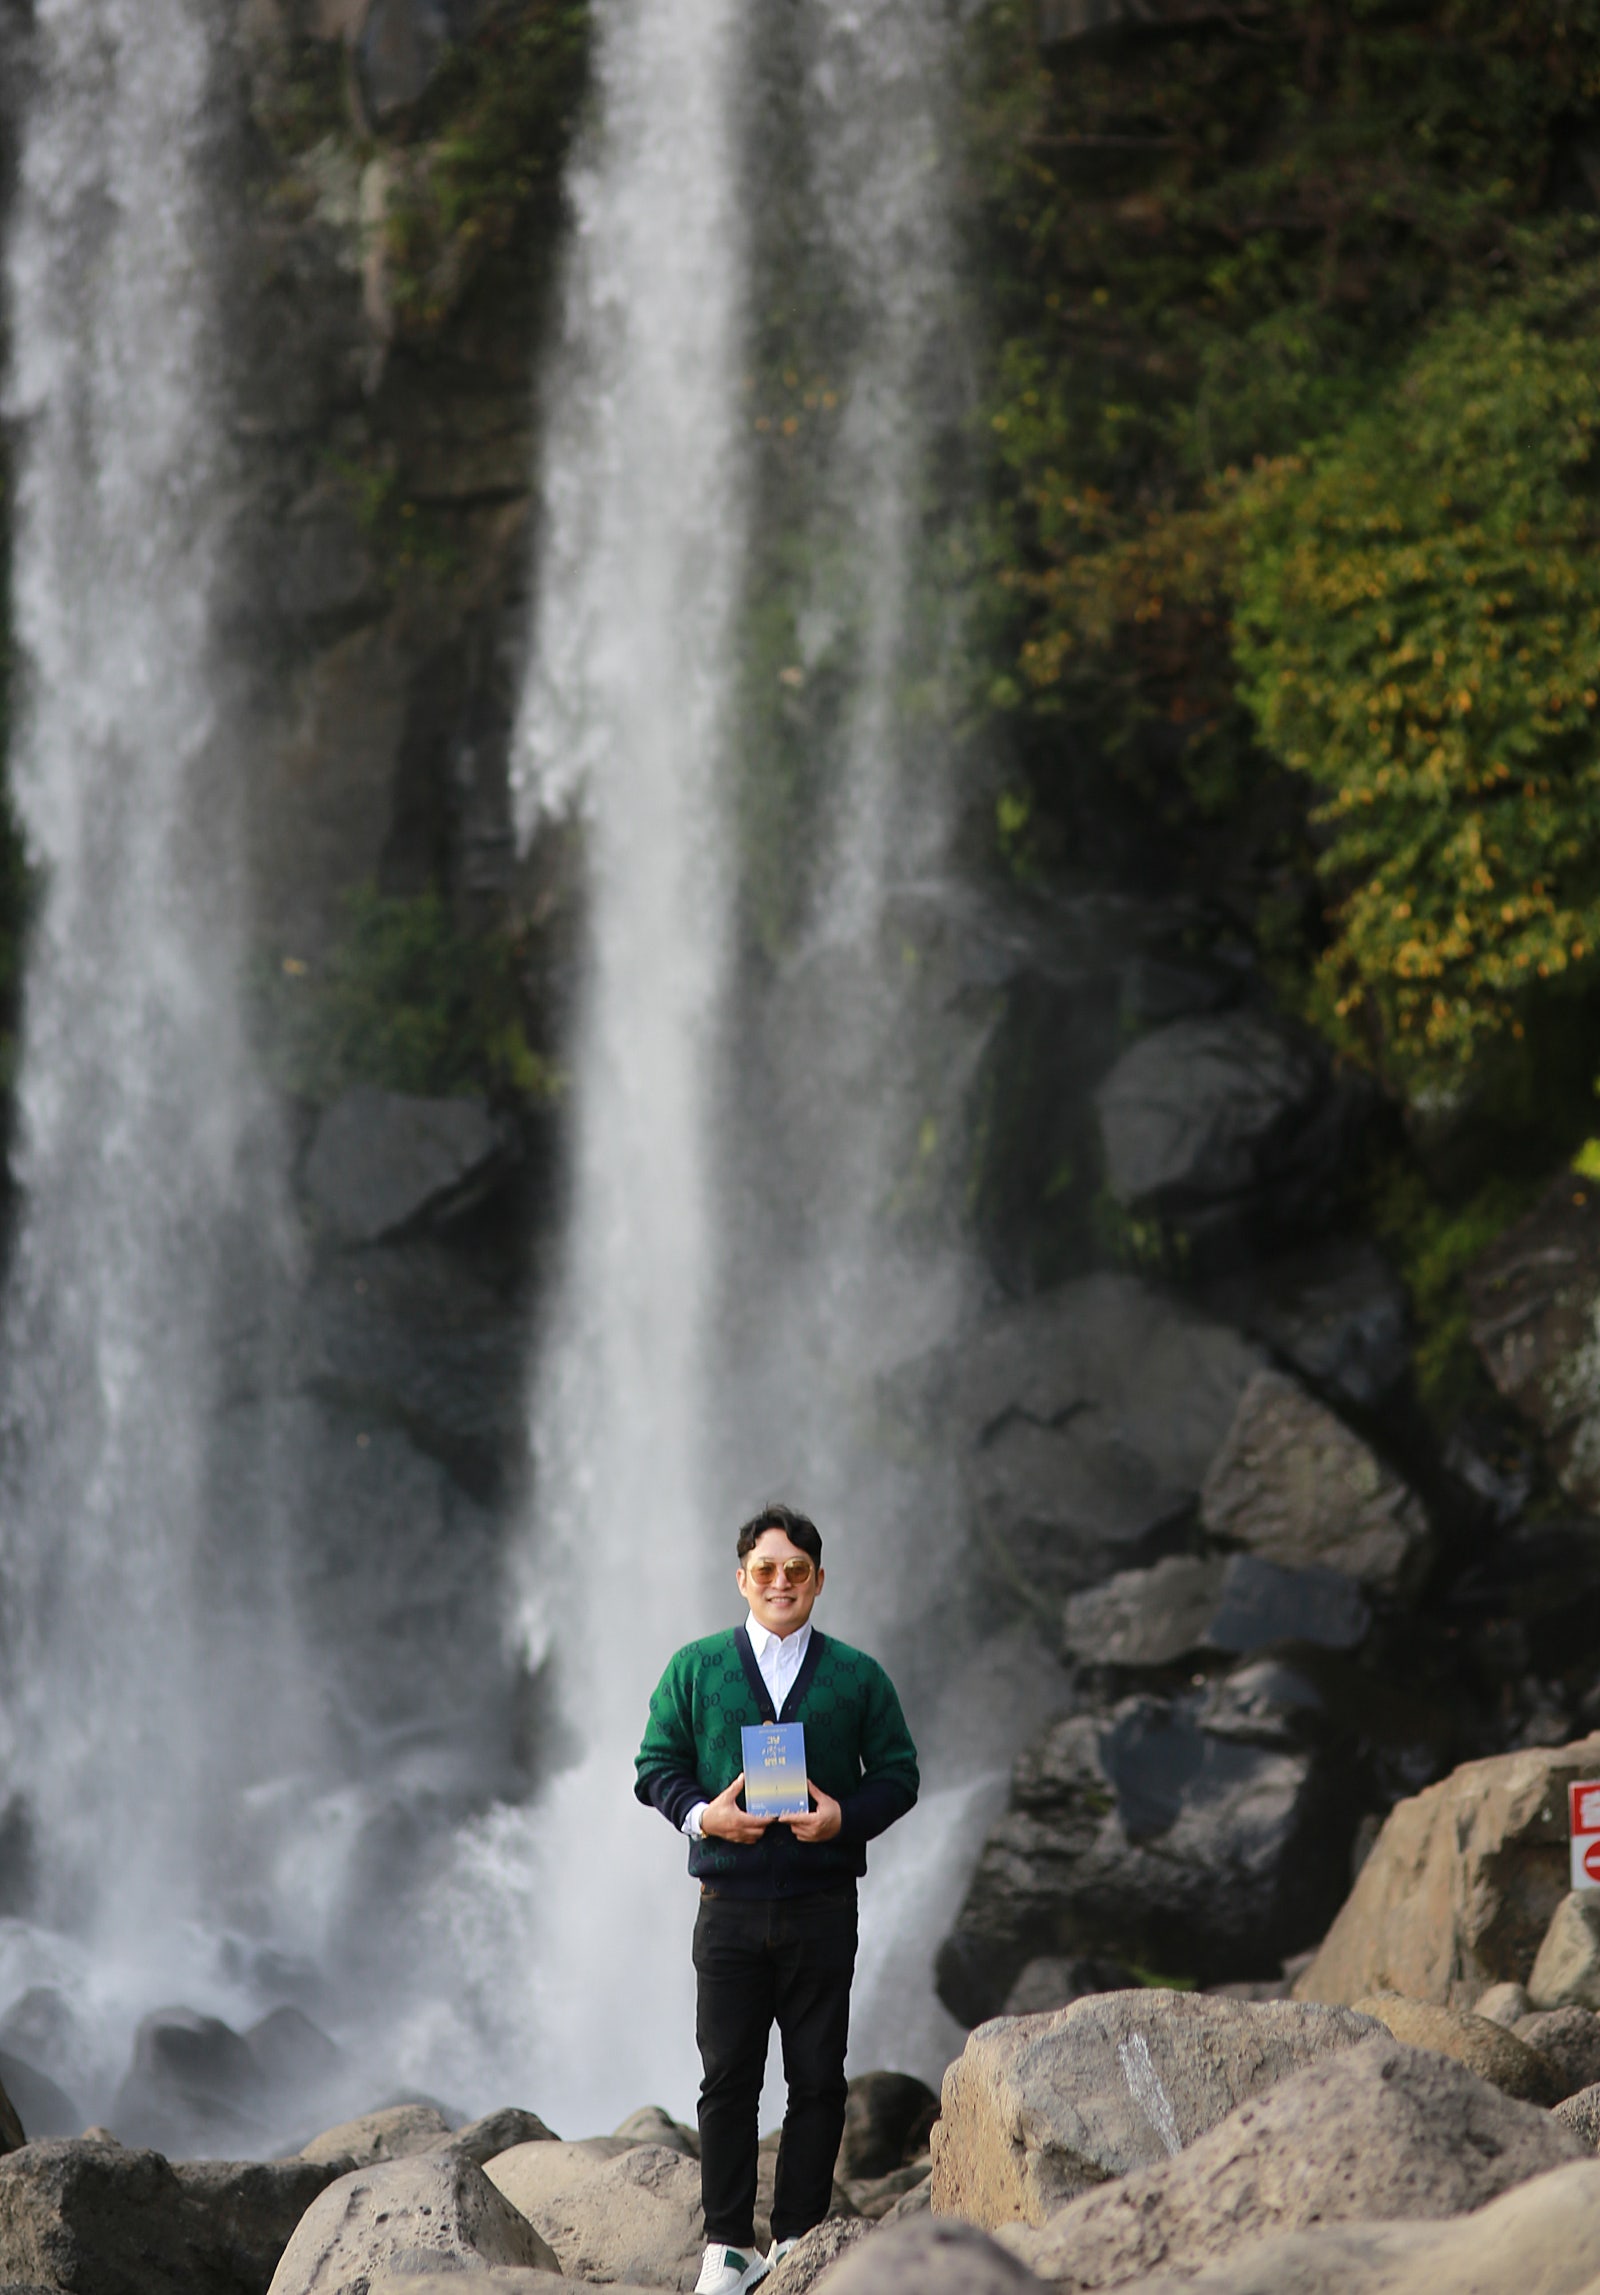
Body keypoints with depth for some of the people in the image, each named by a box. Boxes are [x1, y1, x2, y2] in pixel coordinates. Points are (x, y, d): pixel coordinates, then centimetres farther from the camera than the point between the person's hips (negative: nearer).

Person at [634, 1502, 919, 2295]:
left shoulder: (857, 1677, 8)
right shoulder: (695, 1670, 8)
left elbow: (898, 1774, 8)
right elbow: (656, 1765, 8)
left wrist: (846, 1816, -11)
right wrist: (701, 1813, -11)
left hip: (822, 1907, 0)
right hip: (731, 1903, 0)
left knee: (817, 2080, 1)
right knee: (728, 2079, 0)